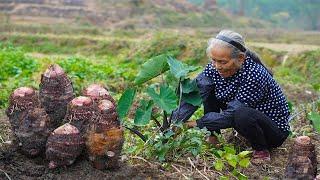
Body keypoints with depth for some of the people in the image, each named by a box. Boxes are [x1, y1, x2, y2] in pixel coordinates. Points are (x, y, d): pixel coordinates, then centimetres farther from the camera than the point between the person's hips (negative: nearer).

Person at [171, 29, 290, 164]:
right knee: (205, 85, -6)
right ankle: (213, 136, 3)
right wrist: (175, 122, -28)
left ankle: (261, 150, -10)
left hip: (275, 131, -6)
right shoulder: (215, 67, -12)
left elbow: (231, 115, -30)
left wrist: (196, 123, -28)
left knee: (242, 114, -39)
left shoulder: (254, 75, -32)